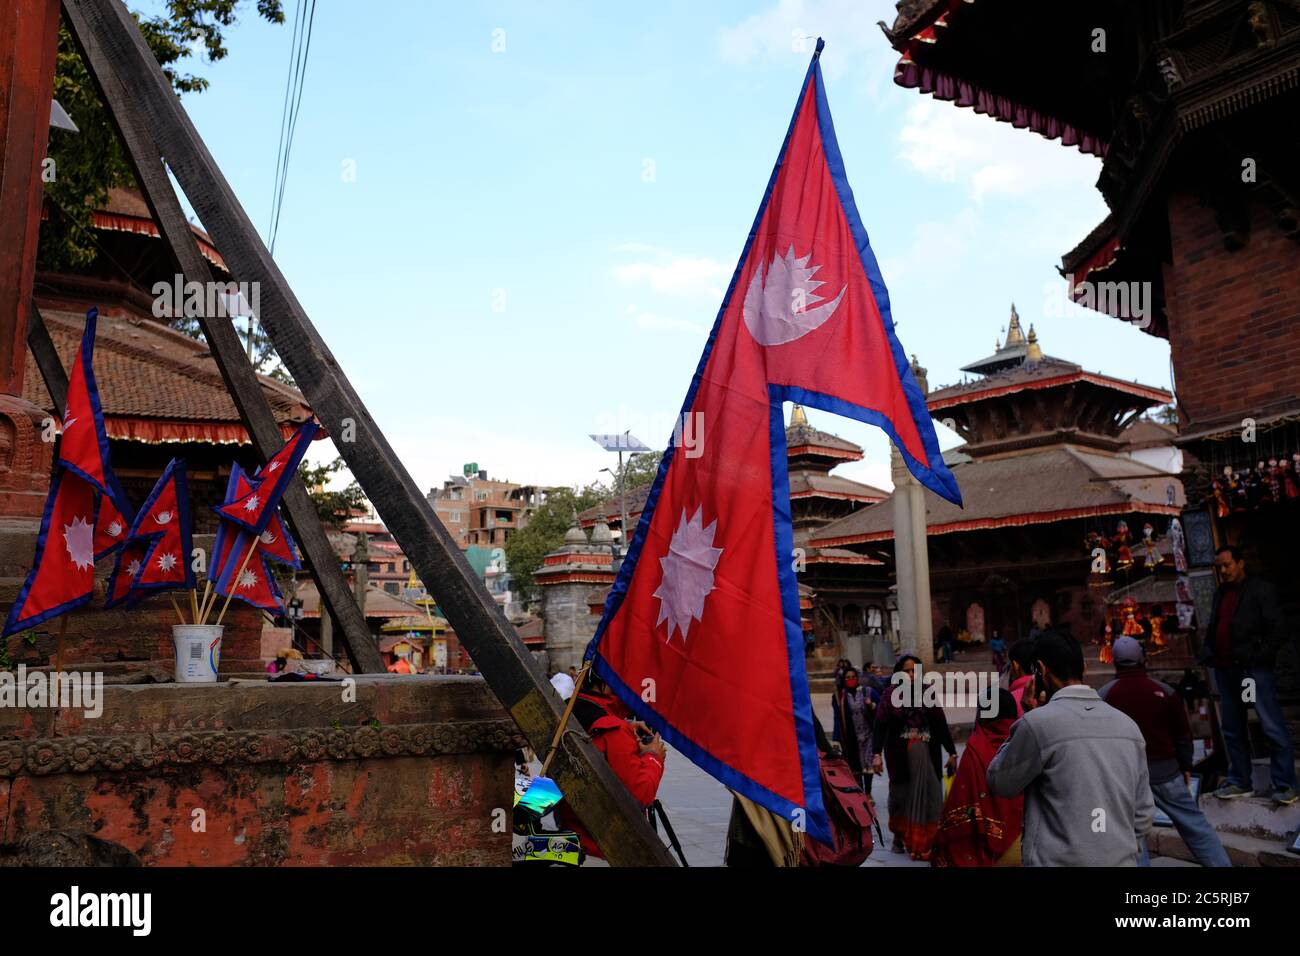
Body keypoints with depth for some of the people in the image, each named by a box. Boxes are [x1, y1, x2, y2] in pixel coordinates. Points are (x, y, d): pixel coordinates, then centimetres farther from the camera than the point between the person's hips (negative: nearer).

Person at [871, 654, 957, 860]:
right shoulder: (891, 695, -1)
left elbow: (941, 725, 9)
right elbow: (880, 726, -7)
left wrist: (952, 752, 6)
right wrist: (876, 754, -17)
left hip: (927, 754, 2)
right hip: (899, 755, -2)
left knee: (929, 797, -1)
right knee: (902, 795, 6)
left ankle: (926, 842, 9)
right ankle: (899, 837, 25)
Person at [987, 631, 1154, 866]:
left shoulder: (1038, 724, -15)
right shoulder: (1128, 725, 3)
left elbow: (999, 783, -1)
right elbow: (1143, 813, 9)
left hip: (1059, 860, -5)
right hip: (1122, 860, 5)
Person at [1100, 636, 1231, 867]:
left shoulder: (1104, 696, -3)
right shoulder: (1165, 691, -3)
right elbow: (1183, 733, 4)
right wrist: (1186, 766, 15)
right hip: (1165, 771, 1)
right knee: (1195, 824, 11)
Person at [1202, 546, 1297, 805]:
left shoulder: (1261, 590, -2)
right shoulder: (1220, 594, 17)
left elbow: (1278, 631, -8)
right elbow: (1212, 630, 22)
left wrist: (1258, 657, -13)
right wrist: (1208, 655, 7)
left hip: (1253, 669, -7)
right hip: (1225, 669, 7)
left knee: (1273, 729, -4)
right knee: (1232, 730, 11)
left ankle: (1285, 786, 3)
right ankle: (1239, 783, 19)